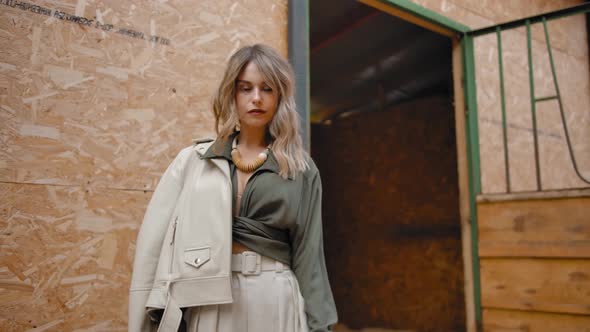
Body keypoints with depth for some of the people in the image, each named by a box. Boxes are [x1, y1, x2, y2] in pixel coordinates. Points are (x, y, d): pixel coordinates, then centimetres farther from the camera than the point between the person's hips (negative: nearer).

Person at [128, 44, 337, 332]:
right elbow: (155, 239, 2)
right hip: (206, 303, 1)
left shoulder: (301, 169, 3)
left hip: (274, 302, 0)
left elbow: (308, 253, 2)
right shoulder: (193, 160, 4)